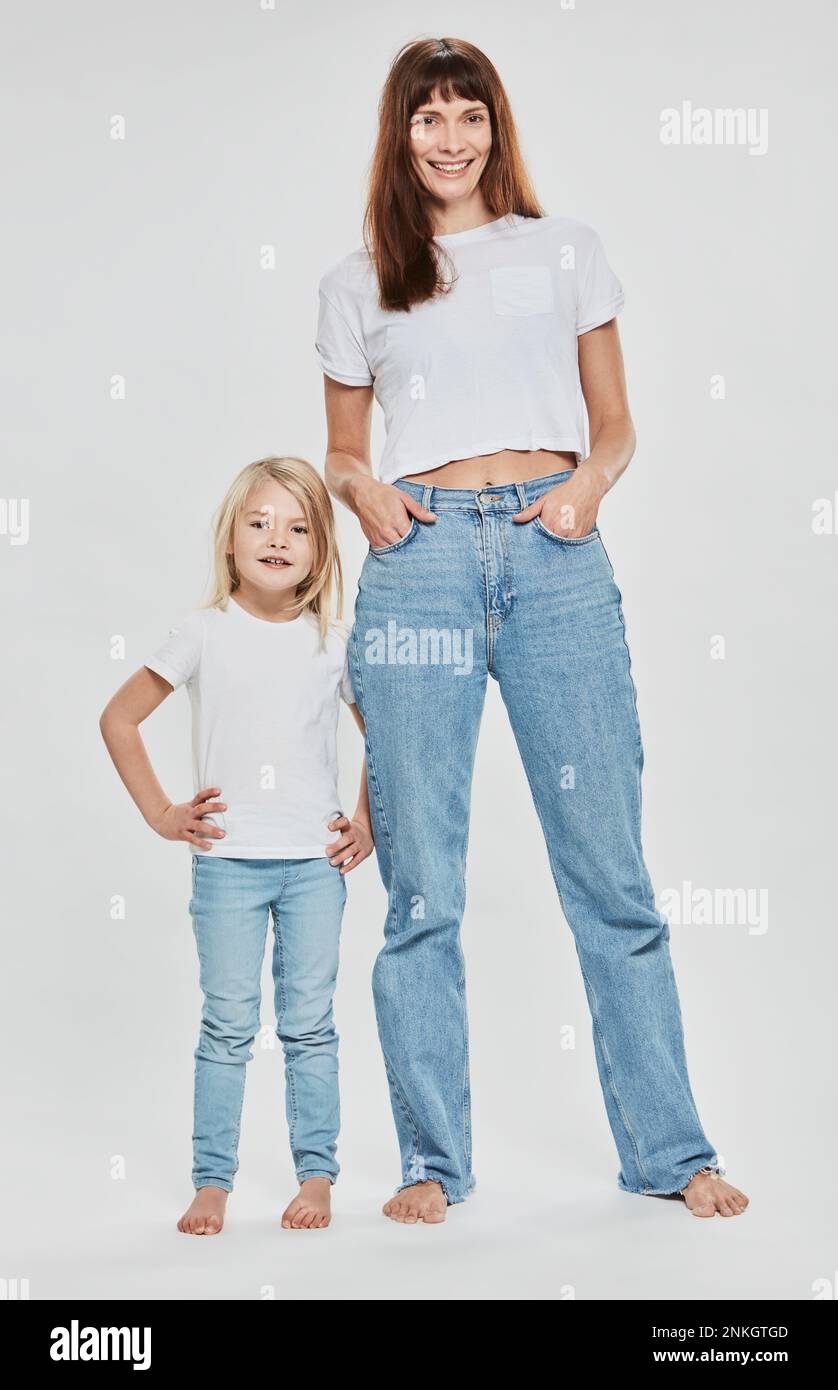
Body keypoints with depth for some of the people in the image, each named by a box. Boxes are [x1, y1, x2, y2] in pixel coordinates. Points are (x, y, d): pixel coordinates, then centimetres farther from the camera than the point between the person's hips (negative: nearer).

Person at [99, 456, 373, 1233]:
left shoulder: (333, 644, 3)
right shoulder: (205, 635, -1)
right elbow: (118, 718, 5)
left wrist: (367, 821, 6)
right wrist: (160, 814, 1)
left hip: (315, 860, 1)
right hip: (227, 859, -1)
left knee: (309, 1024, 7)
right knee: (227, 1026, 3)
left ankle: (316, 1178, 16)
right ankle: (212, 1183, 12)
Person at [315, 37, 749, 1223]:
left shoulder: (568, 250, 16)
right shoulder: (357, 284, 17)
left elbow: (614, 423, 16)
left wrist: (591, 483, -5)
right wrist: (358, 484, -2)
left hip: (557, 558, 0)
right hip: (421, 559, 1)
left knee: (611, 870, 0)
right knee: (422, 885, 0)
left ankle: (669, 1151, 12)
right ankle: (432, 1162, 13)